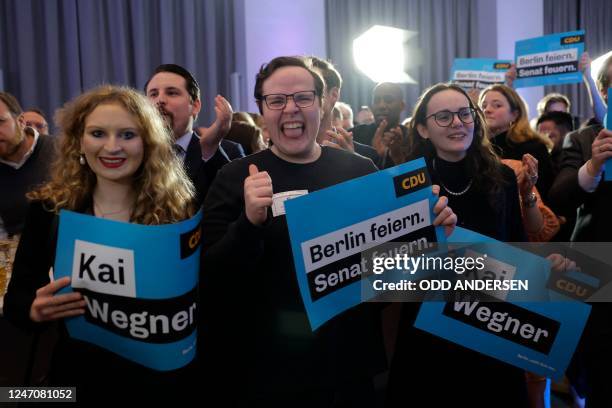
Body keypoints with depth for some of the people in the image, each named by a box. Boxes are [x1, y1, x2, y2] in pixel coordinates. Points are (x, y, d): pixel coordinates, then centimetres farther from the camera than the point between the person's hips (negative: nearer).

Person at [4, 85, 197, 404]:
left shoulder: (180, 208, -10)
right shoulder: (48, 209, -4)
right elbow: (15, 300, -1)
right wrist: (35, 311, -21)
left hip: (161, 380, -1)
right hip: (79, 378, 1)